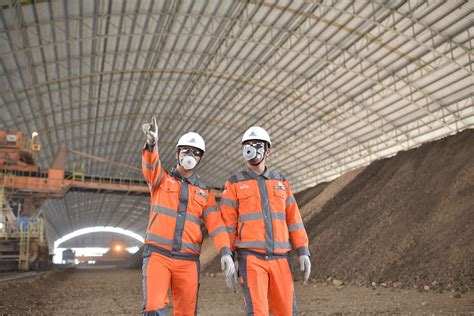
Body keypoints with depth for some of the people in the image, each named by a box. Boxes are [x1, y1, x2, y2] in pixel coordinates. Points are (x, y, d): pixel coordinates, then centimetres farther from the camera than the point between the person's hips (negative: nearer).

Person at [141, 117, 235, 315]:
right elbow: (150, 165, -17)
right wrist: (152, 142, -39)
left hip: (187, 261, 2)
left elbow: (216, 225, -2)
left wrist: (225, 252, -20)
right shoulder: (161, 180, 8)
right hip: (158, 256, -2)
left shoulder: (205, 194, 12)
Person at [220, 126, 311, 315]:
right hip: (251, 259, -3)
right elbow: (227, 225, 0)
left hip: (279, 259, 4)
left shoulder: (281, 182, 14)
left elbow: (293, 219, 11)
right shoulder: (234, 184, 3)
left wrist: (304, 252, 1)